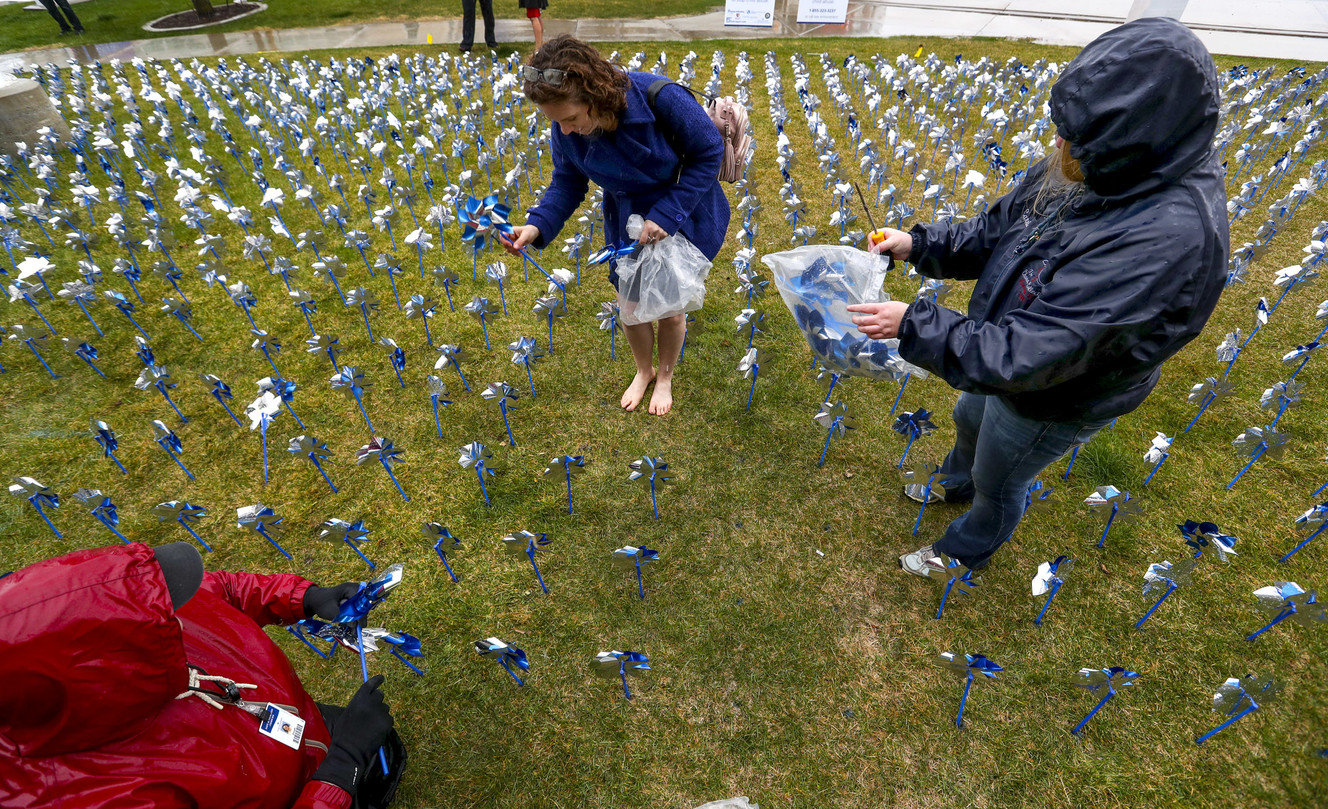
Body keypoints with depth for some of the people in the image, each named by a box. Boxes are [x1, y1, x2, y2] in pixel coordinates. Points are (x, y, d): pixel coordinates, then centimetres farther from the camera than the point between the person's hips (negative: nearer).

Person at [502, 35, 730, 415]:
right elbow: (567, 183, -6)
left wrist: (667, 214, -28)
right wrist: (537, 225, -25)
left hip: (684, 215, -3)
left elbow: (709, 154, -22)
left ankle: (665, 377, 38)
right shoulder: (566, 129, -19)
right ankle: (643, 371, 42)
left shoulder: (660, 98, -33)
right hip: (628, 221, 4)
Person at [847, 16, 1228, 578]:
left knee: (998, 481, 20)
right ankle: (955, 485, 67)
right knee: (970, 419, 33)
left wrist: (913, 325, -36)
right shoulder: (1086, 170, -16)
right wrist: (920, 244, -12)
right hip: (1012, 359, 7)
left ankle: (965, 550, 53)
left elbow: (1027, 355, -40)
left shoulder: (1166, 237, -40)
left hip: (1054, 401, -7)